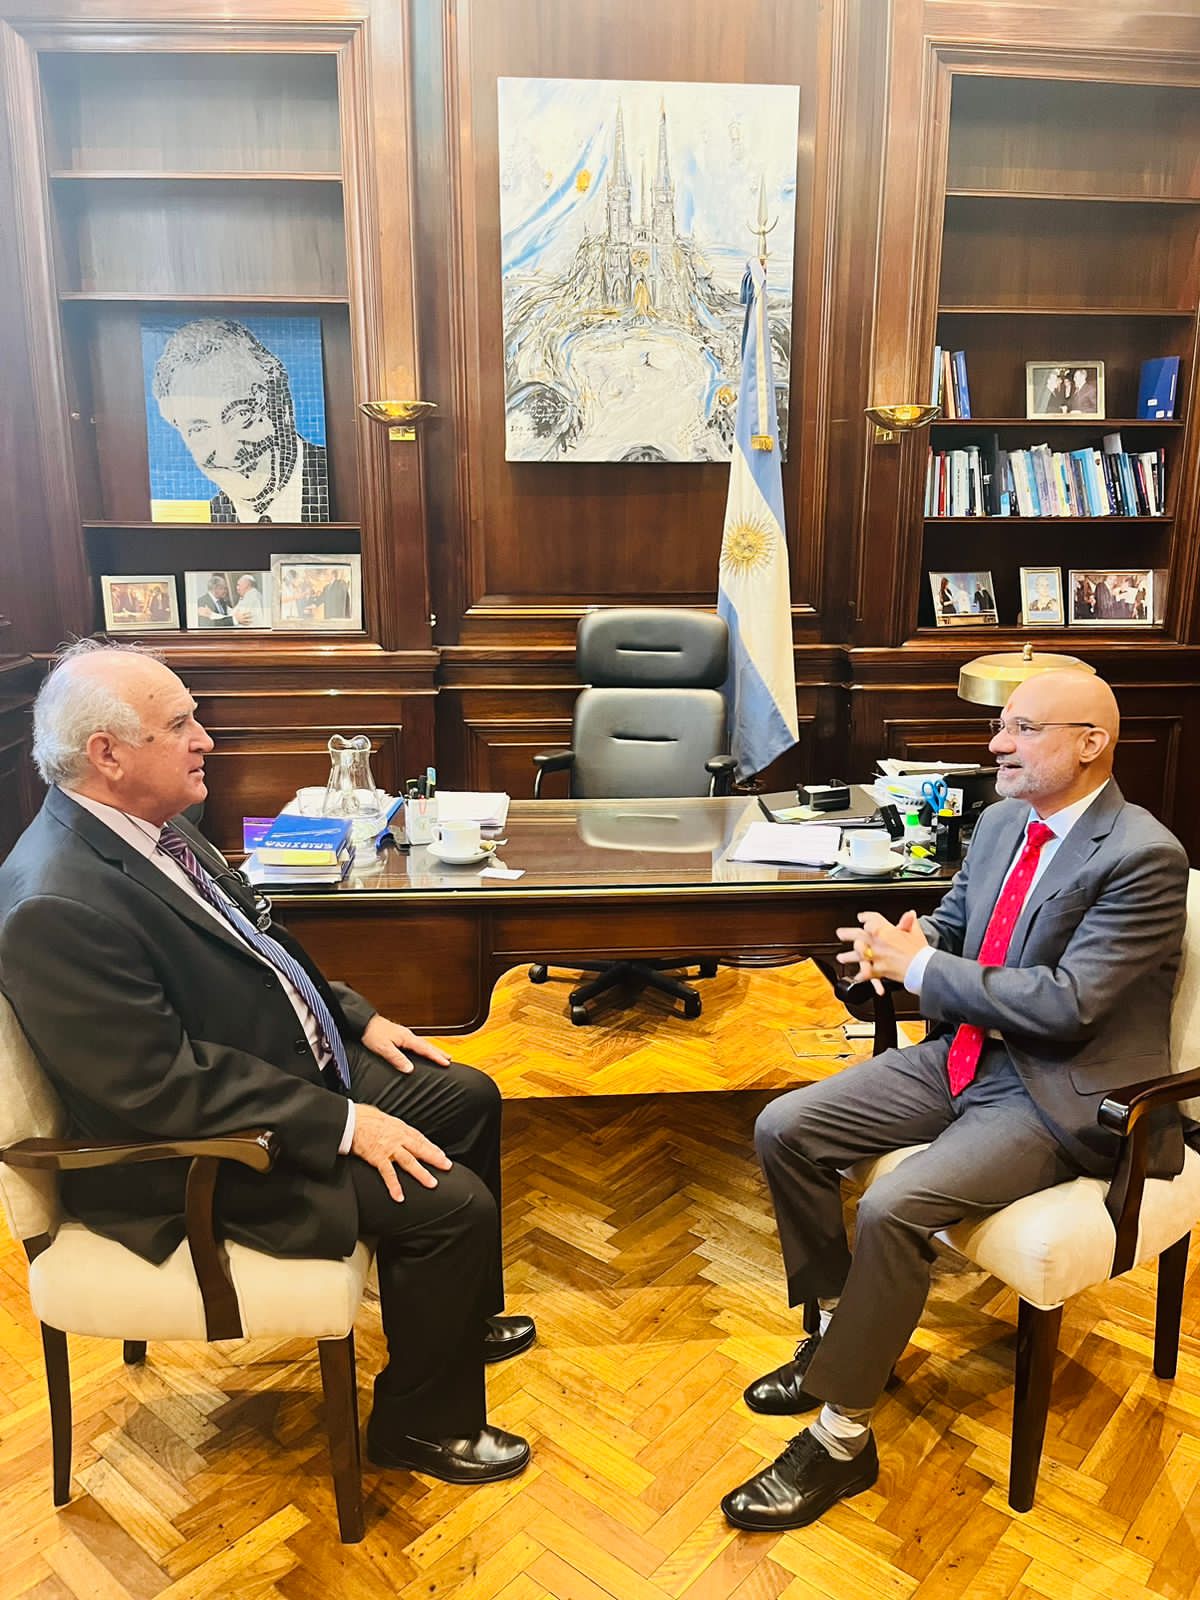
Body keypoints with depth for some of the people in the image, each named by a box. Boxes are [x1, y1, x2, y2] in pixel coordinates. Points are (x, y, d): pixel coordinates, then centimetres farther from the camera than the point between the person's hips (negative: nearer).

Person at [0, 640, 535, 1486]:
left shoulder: (151, 824, 1)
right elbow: (161, 1084, -29)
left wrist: (357, 1017, 6)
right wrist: (344, 1123, -26)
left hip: (300, 1067, 10)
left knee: (469, 1096, 13)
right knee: (452, 1202, -16)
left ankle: (461, 1318, 34)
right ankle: (421, 1422, 12)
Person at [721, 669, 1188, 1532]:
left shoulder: (1144, 859, -18)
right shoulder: (1001, 822, 6)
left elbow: (1065, 1004, -24)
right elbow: (952, 924, 17)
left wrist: (920, 965, -20)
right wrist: (906, 939, -8)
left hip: (1058, 1095, -8)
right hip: (963, 1055, 8)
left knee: (895, 1207, -28)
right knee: (786, 1129, -3)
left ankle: (842, 1438, -7)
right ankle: (838, 1333, 15)